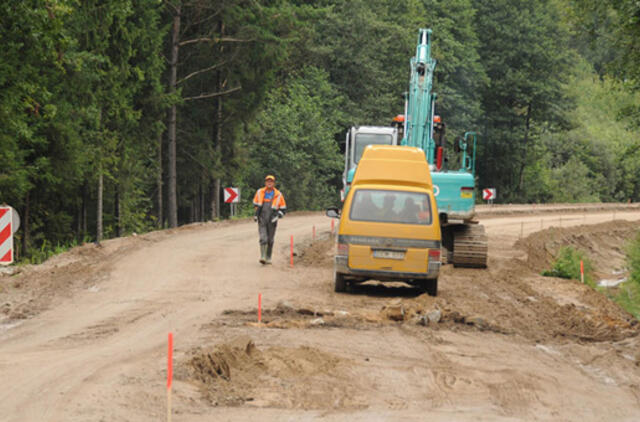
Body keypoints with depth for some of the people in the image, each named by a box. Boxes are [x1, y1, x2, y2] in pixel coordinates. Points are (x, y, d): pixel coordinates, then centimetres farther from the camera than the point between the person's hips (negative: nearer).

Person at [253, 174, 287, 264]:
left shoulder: (278, 195, -2)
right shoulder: (259, 192, 4)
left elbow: (283, 209, 5)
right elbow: (255, 204, 20)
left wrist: (277, 216, -11)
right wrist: (255, 214, 9)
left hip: (272, 221, 0)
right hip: (262, 220, 0)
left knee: (270, 240, 7)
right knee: (263, 239, -15)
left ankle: (268, 258, 20)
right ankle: (262, 257, -14)